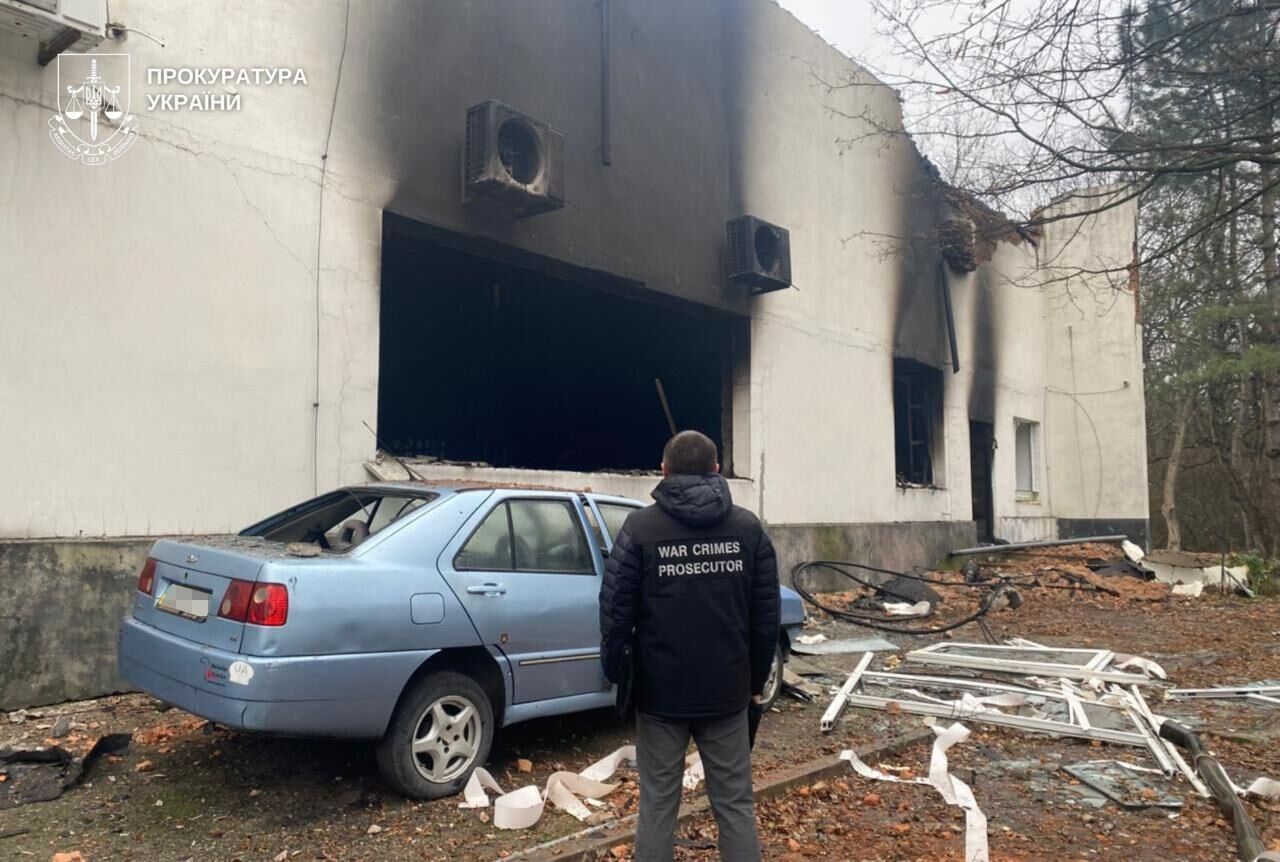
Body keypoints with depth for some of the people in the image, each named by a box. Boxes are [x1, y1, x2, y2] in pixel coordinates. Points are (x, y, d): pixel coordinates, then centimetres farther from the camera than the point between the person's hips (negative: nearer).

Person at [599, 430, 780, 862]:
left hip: (660, 691, -2)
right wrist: (756, 680, 13)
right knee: (736, 804, 11)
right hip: (727, 692, 2)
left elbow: (615, 611, -8)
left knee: (657, 805, 9)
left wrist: (616, 675, 4)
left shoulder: (640, 527, -6)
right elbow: (766, 615, 3)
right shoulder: (748, 527, 2)